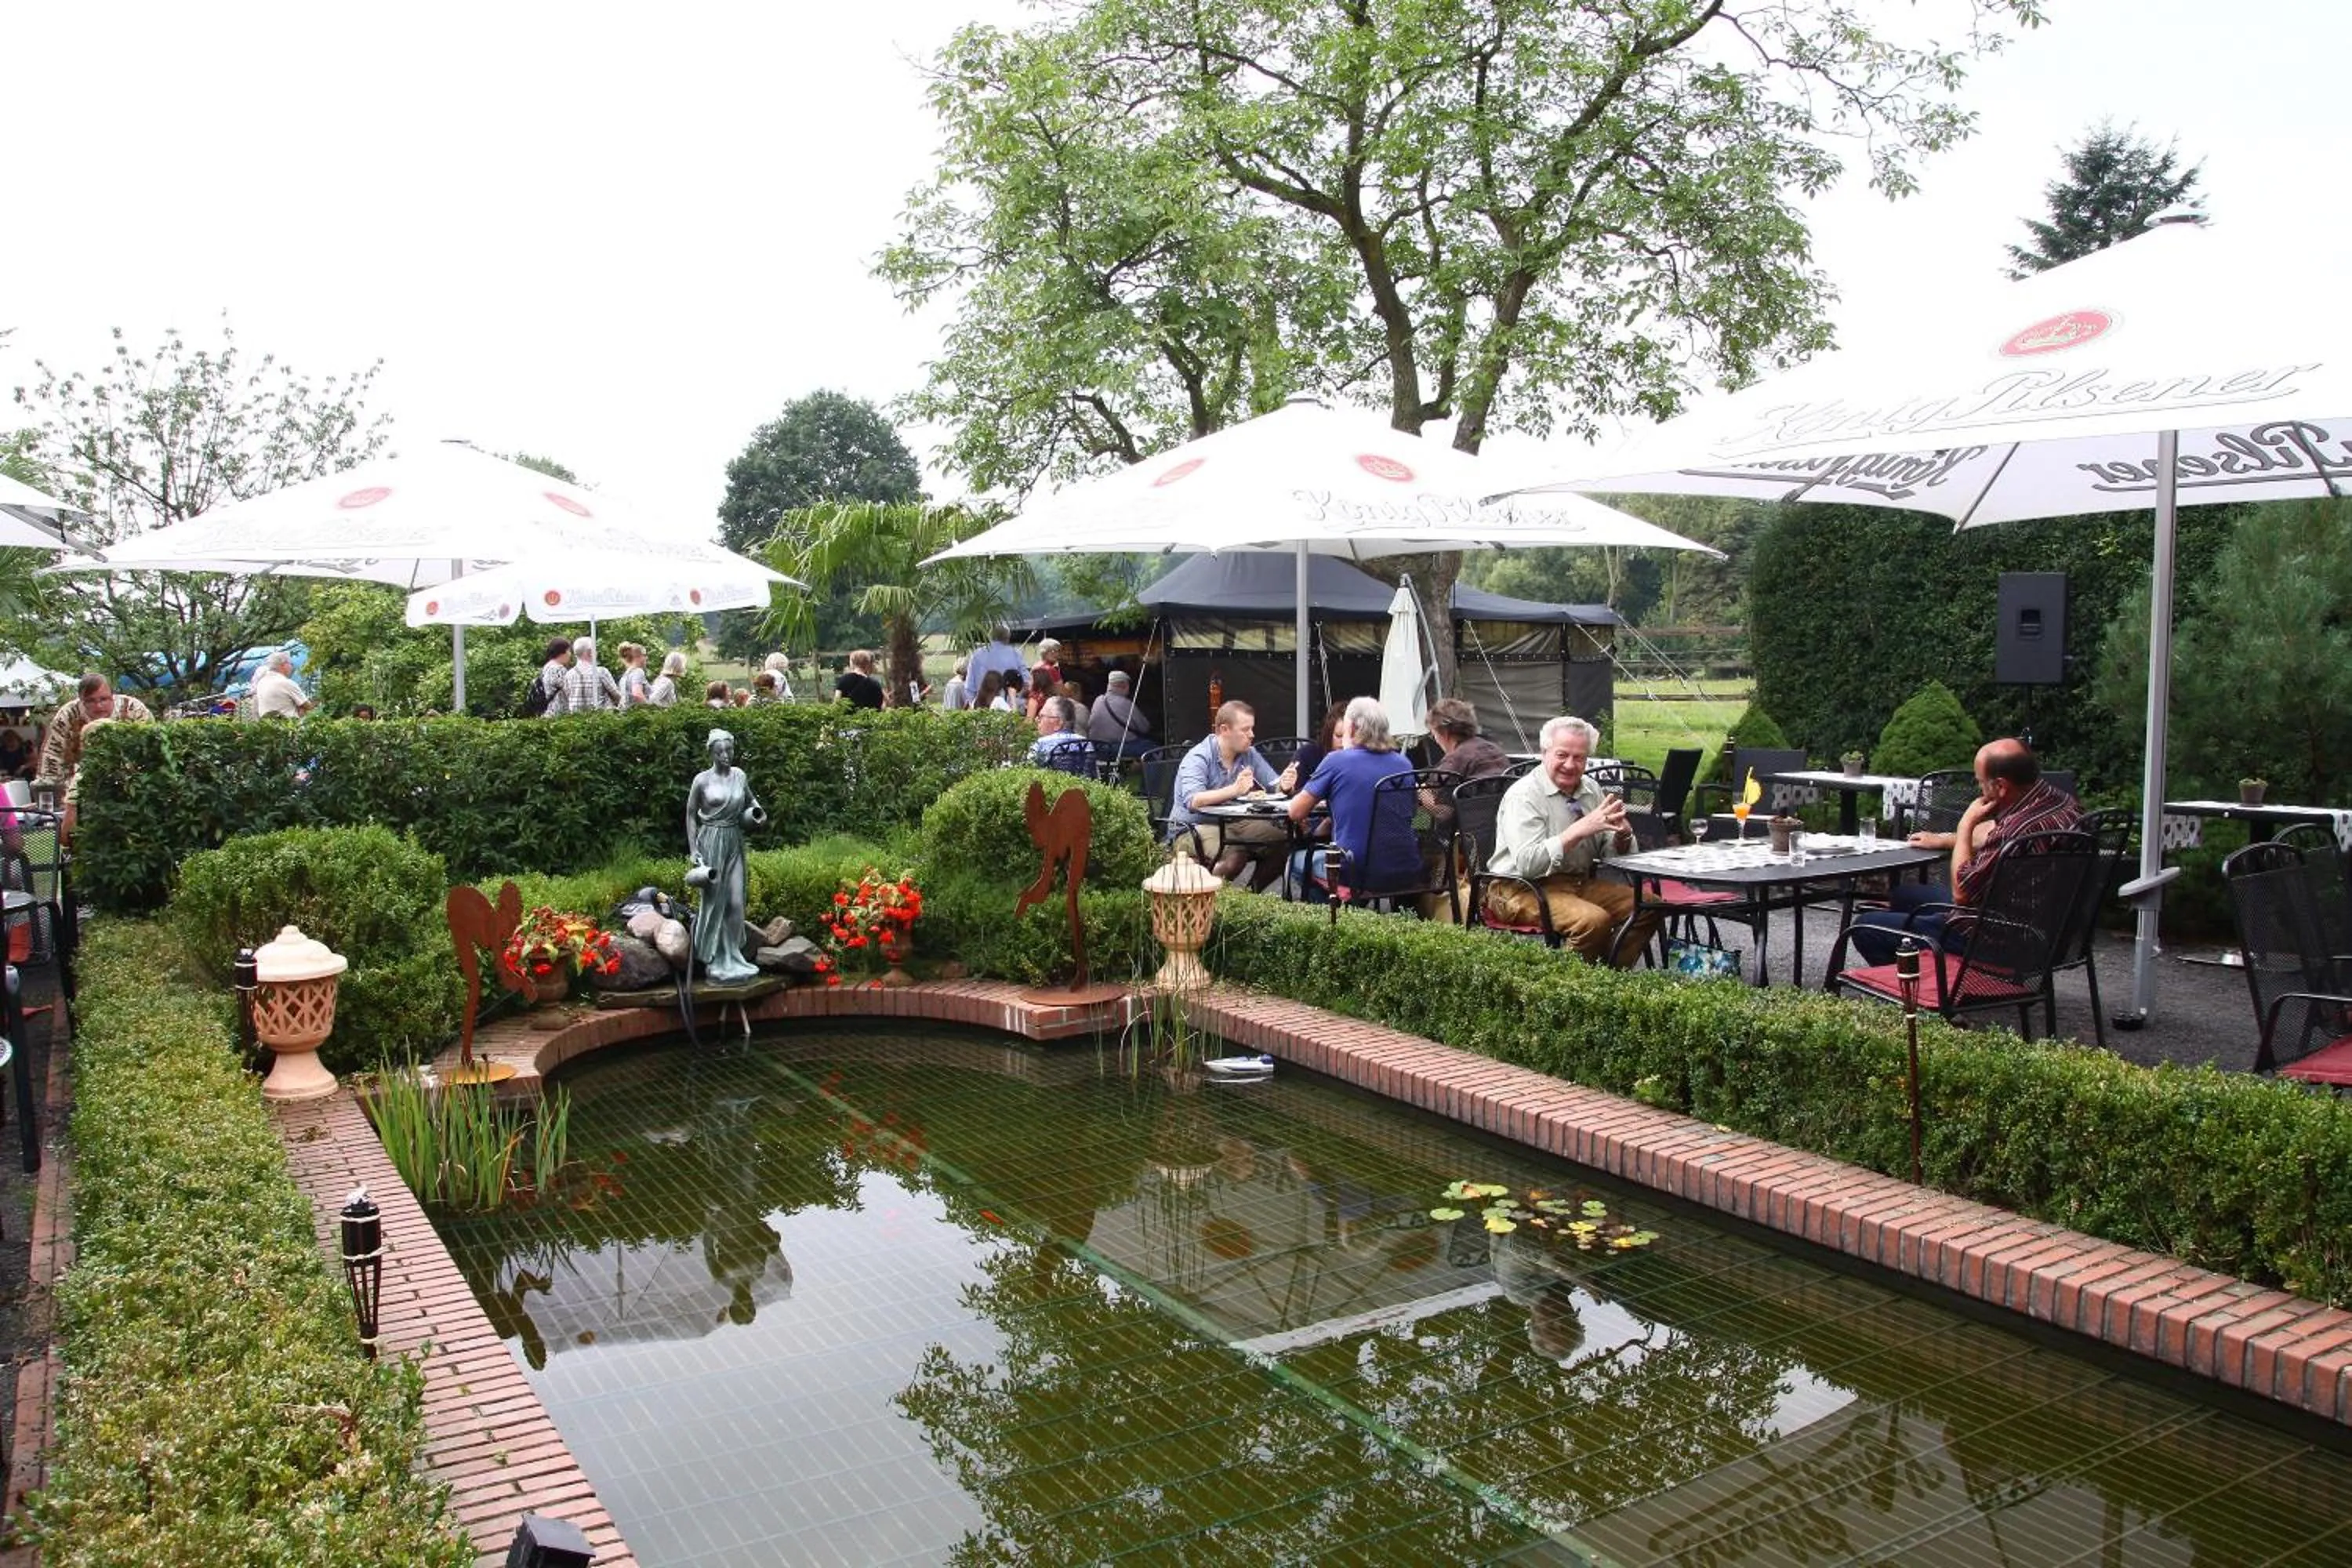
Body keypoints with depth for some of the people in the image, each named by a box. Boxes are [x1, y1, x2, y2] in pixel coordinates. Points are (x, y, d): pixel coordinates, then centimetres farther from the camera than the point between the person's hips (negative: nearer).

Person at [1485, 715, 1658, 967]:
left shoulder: (1591, 789, 9)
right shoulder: (1523, 795, -13)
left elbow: (1613, 853, 13)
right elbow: (1527, 863, -25)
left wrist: (1622, 833, -12)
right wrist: (1581, 829, -29)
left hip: (1580, 882, 8)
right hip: (1525, 889, -8)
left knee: (1649, 906, -5)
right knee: (1594, 920, -31)